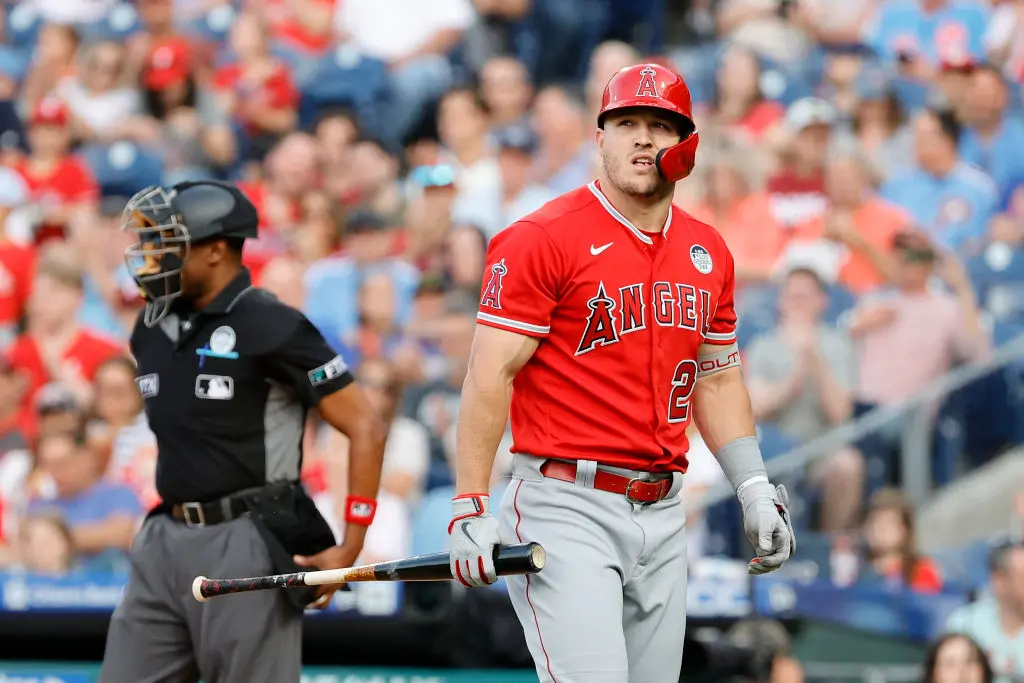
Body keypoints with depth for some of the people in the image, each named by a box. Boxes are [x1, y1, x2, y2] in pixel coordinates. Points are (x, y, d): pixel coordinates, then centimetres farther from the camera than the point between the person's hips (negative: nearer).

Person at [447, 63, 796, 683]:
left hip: (664, 511, 7)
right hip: (569, 509, -7)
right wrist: (470, 509, -17)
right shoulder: (543, 239, -8)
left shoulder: (708, 253, 13)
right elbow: (490, 376, -11)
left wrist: (755, 489, 13)